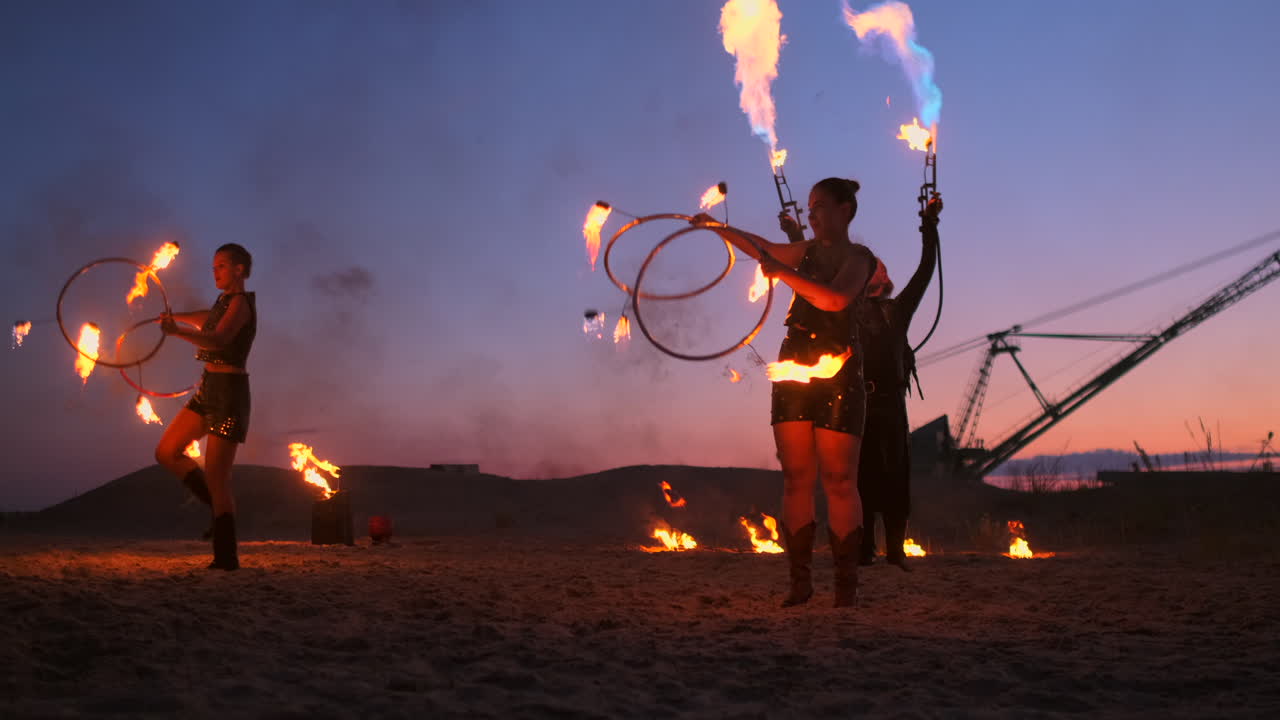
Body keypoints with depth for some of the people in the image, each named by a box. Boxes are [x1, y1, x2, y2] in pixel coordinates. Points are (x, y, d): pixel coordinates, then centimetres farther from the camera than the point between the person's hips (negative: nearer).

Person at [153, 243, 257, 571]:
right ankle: (220, 506, 18)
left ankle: (226, 557, -2)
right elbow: (207, 319, 40)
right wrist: (176, 317, 54)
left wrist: (179, 331, -46)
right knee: (166, 453, 8)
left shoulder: (240, 303, -13)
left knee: (215, 477, -9)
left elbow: (218, 339, -31)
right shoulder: (223, 302, 15)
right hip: (208, 390, 9)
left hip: (229, 392, -9)